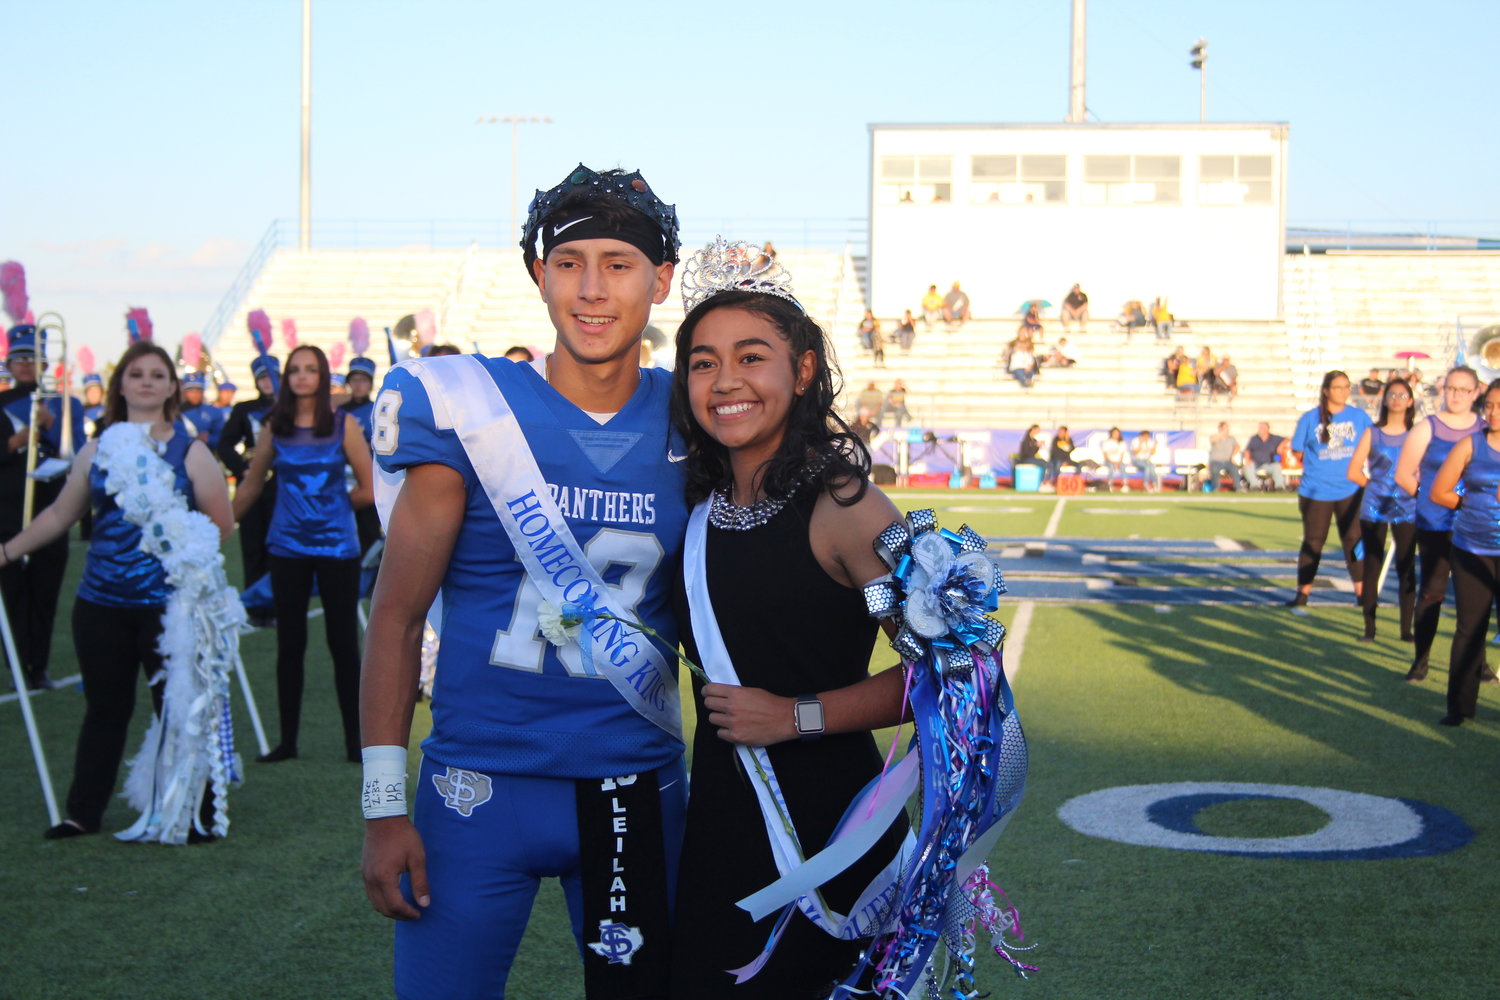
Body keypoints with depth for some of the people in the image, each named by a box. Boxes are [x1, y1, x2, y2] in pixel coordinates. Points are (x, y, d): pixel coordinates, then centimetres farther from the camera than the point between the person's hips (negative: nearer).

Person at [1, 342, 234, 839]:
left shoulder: (190, 451, 0)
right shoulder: (96, 452, 9)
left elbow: (221, 524, -1)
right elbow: (59, 515, 16)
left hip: (168, 605, -3)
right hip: (101, 604, 3)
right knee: (104, 709, 13)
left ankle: (196, 814, 10)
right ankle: (84, 812, 24)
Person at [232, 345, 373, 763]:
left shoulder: (343, 425, -4)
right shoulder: (274, 427, 2)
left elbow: (369, 490, -2)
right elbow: (251, 486, 11)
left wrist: (329, 502, 3)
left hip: (337, 547, -2)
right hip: (288, 549, 2)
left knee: (343, 644, 4)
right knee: (289, 645, 10)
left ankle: (355, 741, 12)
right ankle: (287, 741, 20)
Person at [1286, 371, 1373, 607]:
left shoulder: (1359, 416, 2)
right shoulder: (1310, 418, -2)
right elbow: (1298, 452, 5)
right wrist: (1318, 465, -1)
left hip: (1350, 490, 1)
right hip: (1316, 491, -1)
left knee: (1353, 539, 2)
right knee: (1313, 541, 4)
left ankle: (1362, 592, 10)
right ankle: (1303, 593, 11)